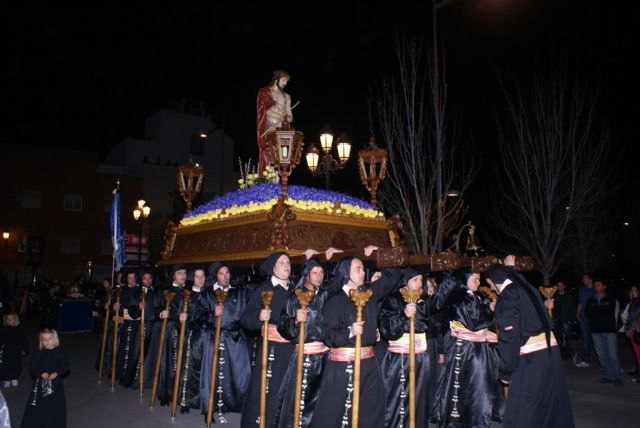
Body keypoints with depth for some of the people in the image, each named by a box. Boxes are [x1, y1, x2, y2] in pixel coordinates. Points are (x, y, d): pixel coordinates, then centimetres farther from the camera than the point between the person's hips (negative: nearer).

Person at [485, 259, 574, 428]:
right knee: (551, 406, 16)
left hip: (530, 358, -8)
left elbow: (509, 336, -15)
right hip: (550, 350, 8)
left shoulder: (507, 296, -10)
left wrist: (505, 371, -8)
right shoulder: (528, 288, 13)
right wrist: (509, 268, 51)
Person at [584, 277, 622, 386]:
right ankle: (607, 376, 13)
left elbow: (613, 313, 1)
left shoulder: (611, 299, 4)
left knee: (612, 355, -6)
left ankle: (617, 377, 3)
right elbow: (587, 314, 11)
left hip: (609, 330, -3)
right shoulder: (590, 300, 13)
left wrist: (595, 314, 1)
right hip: (596, 331, 4)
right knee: (601, 355, 5)